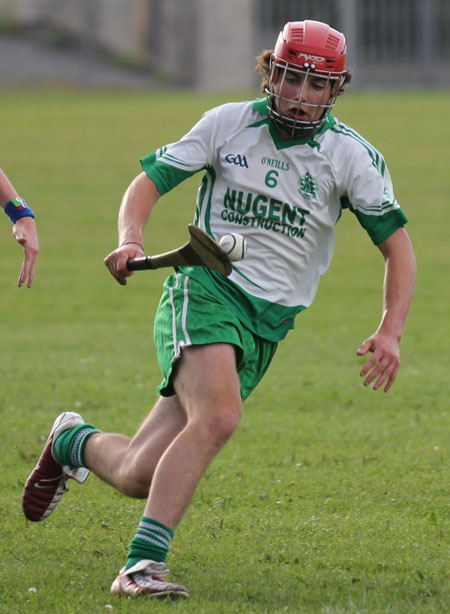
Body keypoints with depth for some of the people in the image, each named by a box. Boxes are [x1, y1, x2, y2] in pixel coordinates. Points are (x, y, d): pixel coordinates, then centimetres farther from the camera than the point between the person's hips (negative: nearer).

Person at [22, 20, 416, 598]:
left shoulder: (352, 155, 1)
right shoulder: (228, 123, 1)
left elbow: (396, 243, 3)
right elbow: (148, 180, 4)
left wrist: (390, 332, -10)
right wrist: (130, 238, -17)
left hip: (267, 325, 3)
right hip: (205, 289, -3)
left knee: (141, 476, -2)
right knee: (218, 416, -34)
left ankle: (74, 443, 32)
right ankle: (142, 564, -32)